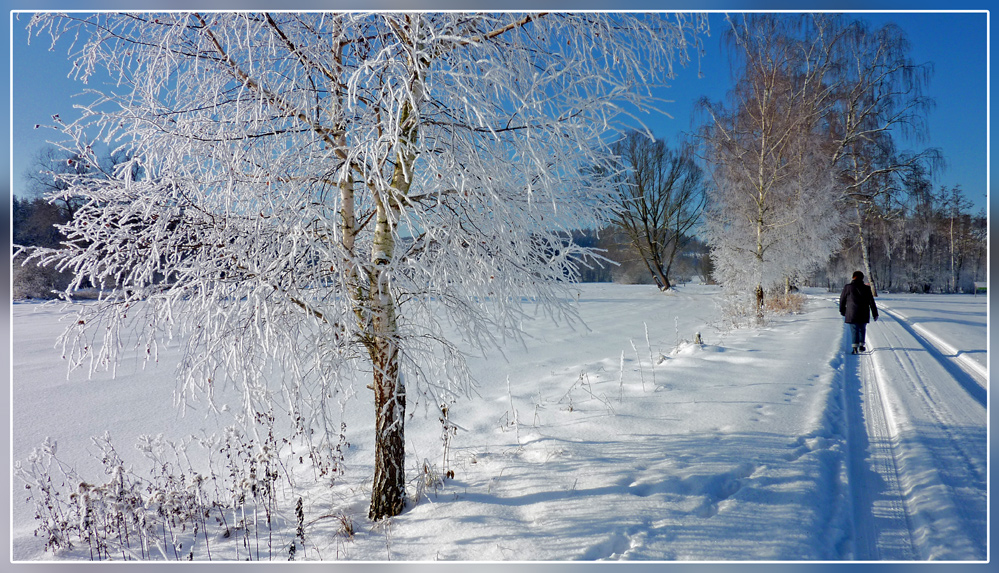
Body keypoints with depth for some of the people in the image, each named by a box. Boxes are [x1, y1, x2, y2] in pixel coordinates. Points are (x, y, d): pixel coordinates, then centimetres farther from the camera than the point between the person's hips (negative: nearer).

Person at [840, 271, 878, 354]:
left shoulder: (848, 287, -3)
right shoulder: (866, 288, 1)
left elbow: (842, 300, 5)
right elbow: (872, 302, 3)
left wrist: (842, 310, 19)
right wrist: (875, 314, 8)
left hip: (852, 313, -2)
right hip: (864, 314, 2)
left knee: (854, 330, -1)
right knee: (862, 329, 19)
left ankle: (855, 347, -13)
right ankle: (861, 345, 22)